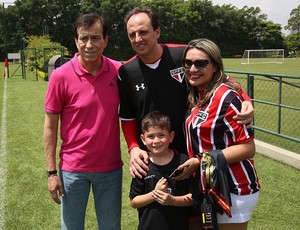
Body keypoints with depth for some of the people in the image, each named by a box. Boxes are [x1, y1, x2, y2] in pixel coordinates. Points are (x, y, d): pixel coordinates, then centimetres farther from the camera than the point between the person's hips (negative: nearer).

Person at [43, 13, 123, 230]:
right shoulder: (61, 75, -11)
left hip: (111, 167, 2)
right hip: (73, 168, -2)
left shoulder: (118, 71, -5)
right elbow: (50, 126, -5)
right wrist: (52, 172, -6)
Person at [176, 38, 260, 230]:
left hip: (232, 189, -8)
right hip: (208, 186, 8)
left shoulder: (226, 97, -19)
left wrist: (201, 161, -21)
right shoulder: (197, 96, 6)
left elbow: (248, 148, -20)